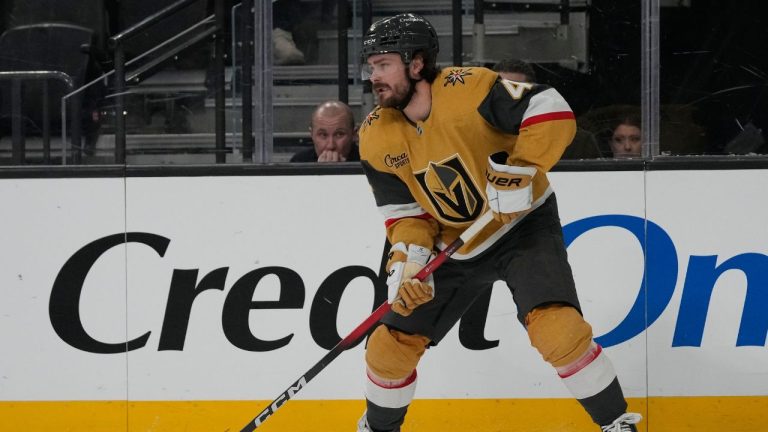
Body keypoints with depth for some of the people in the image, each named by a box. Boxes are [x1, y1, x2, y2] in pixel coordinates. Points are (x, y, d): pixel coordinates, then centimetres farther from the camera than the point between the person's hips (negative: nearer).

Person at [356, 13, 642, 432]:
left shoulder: (468, 89, -24)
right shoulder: (376, 139, -7)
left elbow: (553, 113, -27)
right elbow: (406, 213, -2)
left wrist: (517, 174, -32)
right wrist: (407, 260, -20)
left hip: (522, 225, -5)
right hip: (454, 248, 6)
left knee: (556, 326, -27)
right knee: (390, 344, 4)